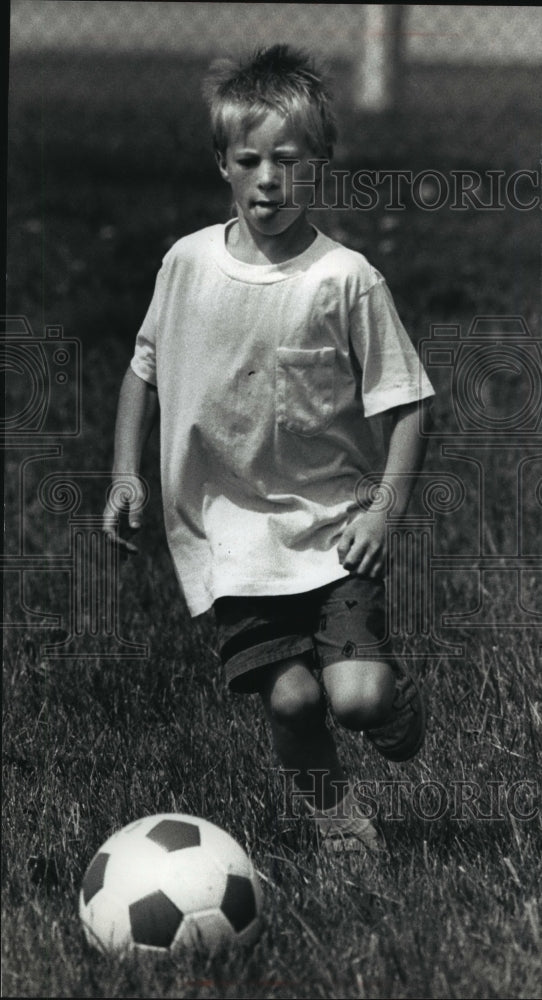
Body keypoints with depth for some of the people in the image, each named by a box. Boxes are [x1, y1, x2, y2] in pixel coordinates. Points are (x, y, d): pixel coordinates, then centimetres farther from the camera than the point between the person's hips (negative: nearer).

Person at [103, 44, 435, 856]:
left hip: (334, 524, -2)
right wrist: (126, 475, 9)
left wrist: (384, 508, -15)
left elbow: (402, 404, -5)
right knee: (291, 697, -10)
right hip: (232, 528, 2)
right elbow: (144, 369, 16)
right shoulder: (188, 264, 0)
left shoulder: (346, 280, -9)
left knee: (357, 694, -16)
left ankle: (398, 695, 22)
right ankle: (335, 820, 19)